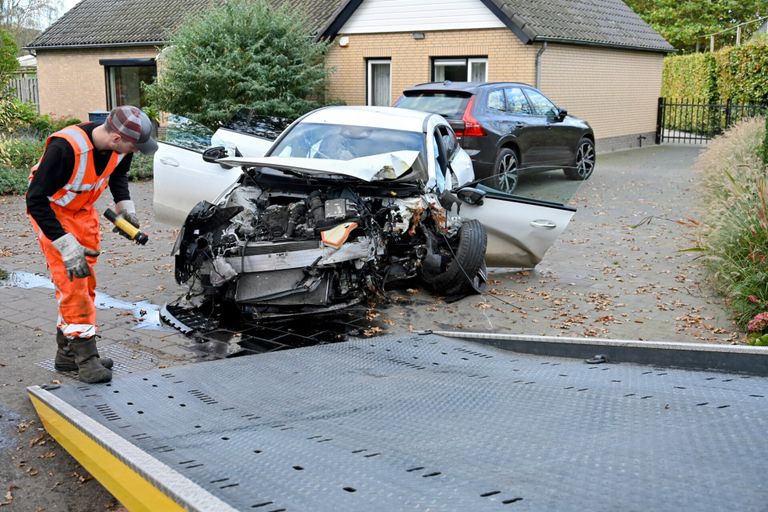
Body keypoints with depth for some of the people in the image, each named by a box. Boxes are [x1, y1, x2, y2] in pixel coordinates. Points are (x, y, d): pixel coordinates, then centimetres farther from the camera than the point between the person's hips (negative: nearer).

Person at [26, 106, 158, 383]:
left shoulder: (120, 146, -15)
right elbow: (36, 200, -31)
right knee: (72, 283, -14)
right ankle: (86, 360, -7)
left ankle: (68, 353, 21)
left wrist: (124, 204, -7)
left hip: (83, 210, 7)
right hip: (52, 212, -7)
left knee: (85, 284, 9)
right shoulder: (65, 148, -36)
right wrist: (66, 245, -34)